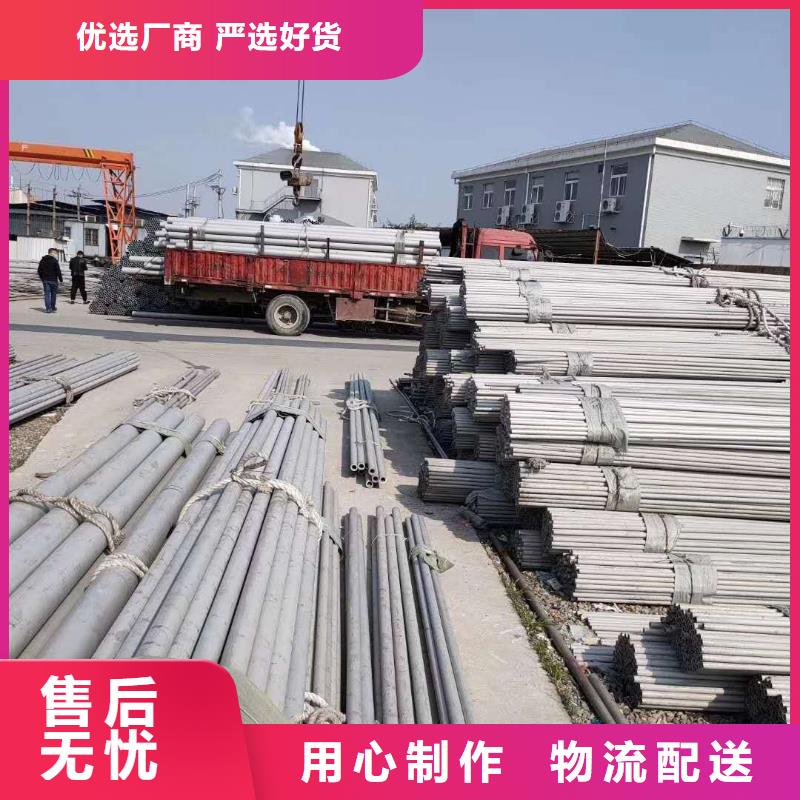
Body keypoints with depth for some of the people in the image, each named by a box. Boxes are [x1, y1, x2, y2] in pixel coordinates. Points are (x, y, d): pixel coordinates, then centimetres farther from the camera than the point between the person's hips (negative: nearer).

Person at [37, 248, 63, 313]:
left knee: (47, 294, 3)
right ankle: (53, 308, 9)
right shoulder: (54, 260, -9)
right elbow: (58, 271, -12)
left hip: (45, 280, 4)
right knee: (53, 294, 6)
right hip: (53, 280, -4)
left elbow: (39, 271, 15)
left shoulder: (42, 260, 10)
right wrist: (61, 279, -4)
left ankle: (48, 308, -5)